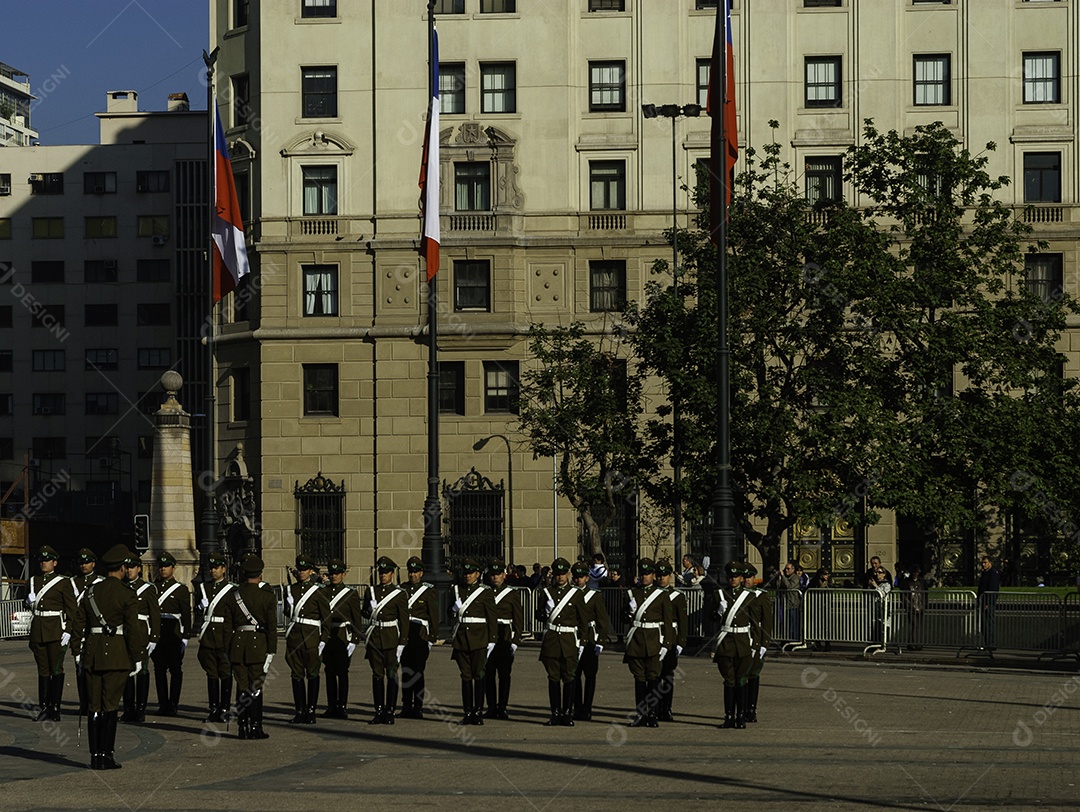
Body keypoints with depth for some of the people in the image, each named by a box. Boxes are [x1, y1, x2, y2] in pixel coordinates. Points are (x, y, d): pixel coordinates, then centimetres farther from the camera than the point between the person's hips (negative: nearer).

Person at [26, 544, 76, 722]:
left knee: (56, 669, -4)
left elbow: (71, 609, -5)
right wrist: (29, 602, -2)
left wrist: (67, 632, -13)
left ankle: (55, 708, -2)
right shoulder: (34, 581, 13)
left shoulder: (63, 582, -3)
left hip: (56, 630, -5)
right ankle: (43, 707, 10)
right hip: (38, 632, 5)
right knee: (43, 669, 7)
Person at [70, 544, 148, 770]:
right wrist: (137, 658, -2)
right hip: (117, 655, -4)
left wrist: (78, 654, 16)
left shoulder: (91, 592, 7)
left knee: (94, 707, 8)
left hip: (92, 655, 4)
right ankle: (106, 756, -1)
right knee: (110, 706, -1)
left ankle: (95, 756, 9)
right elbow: (133, 629, -11)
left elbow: (78, 625, 9)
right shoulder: (127, 596, -8)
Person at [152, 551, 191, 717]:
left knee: (175, 670, -1)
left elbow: (186, 615, 0)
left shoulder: (181, 589, 2)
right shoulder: (152, 588, 11)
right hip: (156, 634, 3)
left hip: (174, 635, -3)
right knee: (159, 670, 4)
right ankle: (162, 704, 9)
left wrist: (185, 637, -6)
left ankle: (173, 704, 3)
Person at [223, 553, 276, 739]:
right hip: (258, 645, -2)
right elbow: (272, 626, -6)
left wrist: (227, 650, 10)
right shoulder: (268, 597, -5)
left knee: (242, 688, 7)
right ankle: (255, 727, 0)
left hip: (237, 645, 2)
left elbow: (227, 625, 5)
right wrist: (271, 650, -1)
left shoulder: (232, 596, 3)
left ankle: (242, 728, 7)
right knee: (256, 688, 2)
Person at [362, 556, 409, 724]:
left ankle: (390, 712, 3)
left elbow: (404, 620, -4)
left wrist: (402, 643, -10)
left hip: (391, 638, -4)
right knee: (377, 674, 4)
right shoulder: (371, 591, 10)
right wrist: (370, 610, -6)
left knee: (391, 674, -1)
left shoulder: (399, 594, -2)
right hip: (375, 638, 4)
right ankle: (379, 712, 8)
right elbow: (364, 613, 19)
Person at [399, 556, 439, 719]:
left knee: (417, 671, -5)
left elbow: (434, 616, 0)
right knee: (406, 671, 5)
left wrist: (433, 638, -6)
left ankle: (418, 708, 0)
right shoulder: (402, 590, 13)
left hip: (420, 636, -4)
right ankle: (406, 707, 9)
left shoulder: (429, 591, 1)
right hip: (404, 636, 4)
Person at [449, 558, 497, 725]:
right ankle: (467, 712, 6)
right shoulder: (456, 590, 11)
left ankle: (478, 712, 0)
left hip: (479, 639, -3)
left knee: (478, 675, -3)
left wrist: (492, 640, -6)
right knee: (466, 676, 4)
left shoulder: (485, 592, 0)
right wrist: (455, 610, -5)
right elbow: (451, 615, 18)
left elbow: (492, 618, -1)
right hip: (461, 639, 3)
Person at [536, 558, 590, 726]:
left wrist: (581, 642, 1)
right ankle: (555, 714, 8)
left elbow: (584, 620, 4)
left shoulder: (576, 594, 2)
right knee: (553, 678, 3)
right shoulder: (545, 592, 6)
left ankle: (567, 713, 6)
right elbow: (539, 615, 14)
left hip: (569, 640, -1)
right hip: (550, 640, 1)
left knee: (568, 678, 0)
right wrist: (547, 616, -8)